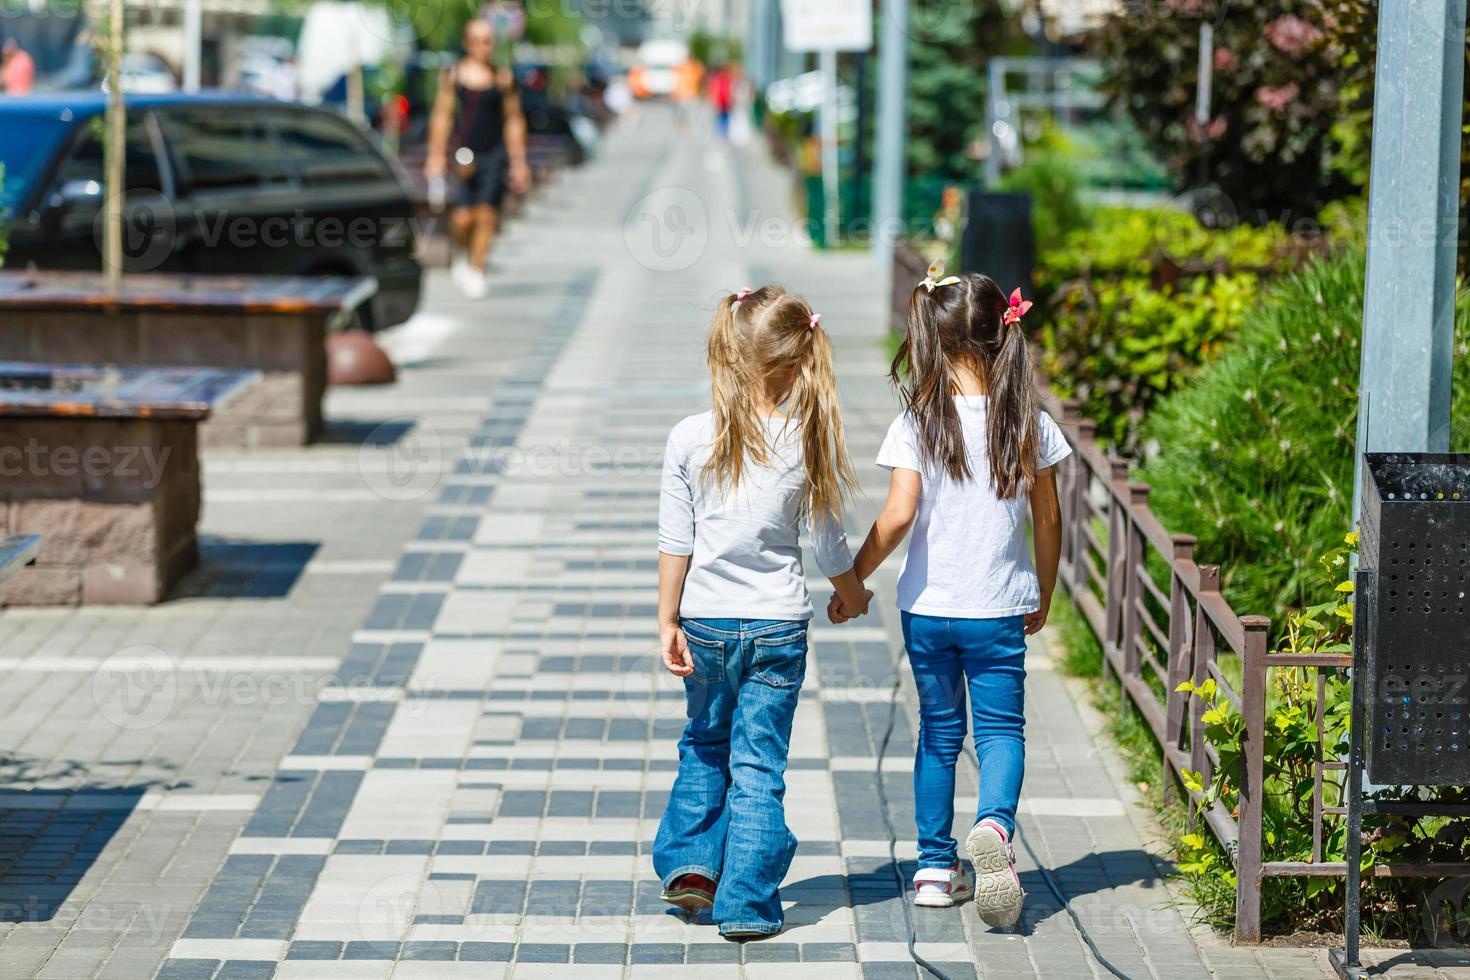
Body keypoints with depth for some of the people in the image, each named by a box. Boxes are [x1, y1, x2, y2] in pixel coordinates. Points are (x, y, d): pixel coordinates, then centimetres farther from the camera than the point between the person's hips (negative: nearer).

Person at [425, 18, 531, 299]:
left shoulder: (503, 78, 3)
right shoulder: (453, 76, 3)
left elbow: (513, 120, 9)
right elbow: (442, 116, 7)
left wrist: (518, 161, 7)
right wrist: (437, 155, 3)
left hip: (494, 153, 0)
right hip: (462, 155, 0)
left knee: (486, 216, -6)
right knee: (462, 218, -7)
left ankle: (476, 270, 8)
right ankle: (461, 253, 25)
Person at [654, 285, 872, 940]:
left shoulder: (689, 439, -8)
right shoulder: (807, 444, -9)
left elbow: (675, 543, -6)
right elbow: (827, 543, 1)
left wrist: (668, 625, 0)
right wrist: (853, 596, 20)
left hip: (706, 620, 1)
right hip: (779, 622, -1)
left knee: (705, 746, 23)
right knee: (760, 763, 6)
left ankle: (689, 863, 14)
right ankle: (747, 905, 6)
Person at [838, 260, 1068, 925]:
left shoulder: (917, 424, -11)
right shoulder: (1028, 422, -4)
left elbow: (897, 516, -16)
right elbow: (1047, 518, 2)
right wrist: (1044, 594, 16)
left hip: (928, 607, 0)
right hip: (1000, 609, 0)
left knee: (939, 731, 14)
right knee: (1001, 727, 7)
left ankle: (936, 866, 19)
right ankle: (995, 823, -22)